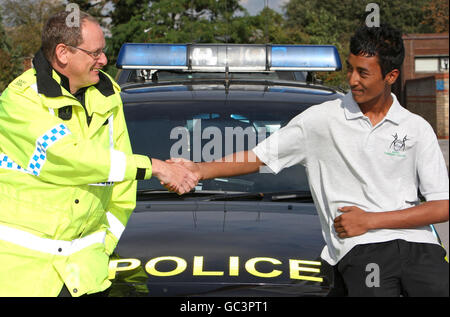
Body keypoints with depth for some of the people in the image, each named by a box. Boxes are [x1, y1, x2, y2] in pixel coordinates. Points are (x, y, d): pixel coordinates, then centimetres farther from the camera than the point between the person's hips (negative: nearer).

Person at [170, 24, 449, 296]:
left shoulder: (417, 128, 10)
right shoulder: (322, 118, 8)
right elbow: (257, 158, 8)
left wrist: (370, 220, -3)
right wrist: (200, 170, -7)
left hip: (417, 244, 1)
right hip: (359, 250, -1)